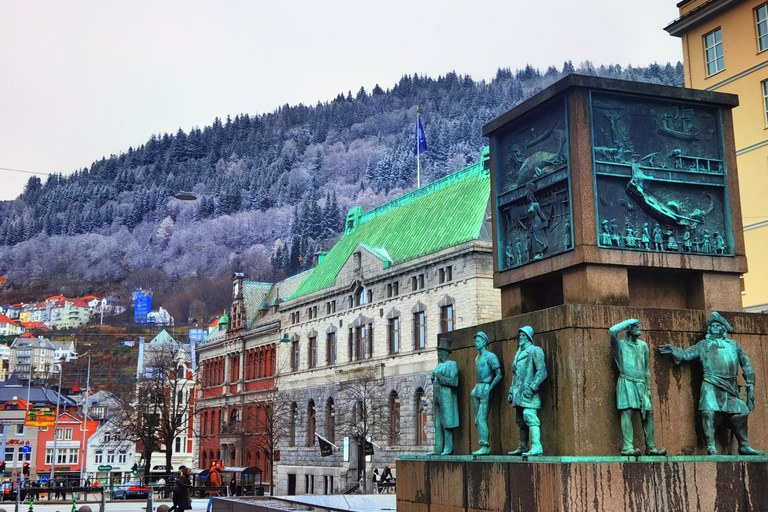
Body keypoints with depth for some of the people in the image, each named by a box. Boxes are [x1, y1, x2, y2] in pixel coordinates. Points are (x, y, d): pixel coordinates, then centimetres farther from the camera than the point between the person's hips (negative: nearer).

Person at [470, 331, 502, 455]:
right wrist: (475, 388, 16)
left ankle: (485, 447, -13)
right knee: (477, 420, 5)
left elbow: (499, 375, -13)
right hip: (477, 389, 9)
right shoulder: (477, 358, 19)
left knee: (481, 419, -14)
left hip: (485, 390, -9)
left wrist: (489, 389, -17)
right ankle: (484, 446, 8)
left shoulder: (490, 356, -7)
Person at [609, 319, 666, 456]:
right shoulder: (620, 344, 2)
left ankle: (650, 447, 7)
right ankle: (627, 447, -20)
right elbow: (612, 331, -20)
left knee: (648, 414, 1)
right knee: (627, 412, -15)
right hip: (626, 383, -6)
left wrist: (648, 388, 17)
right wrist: (628, 322, -6)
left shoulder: (643, 345, 19)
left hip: (641, 384, 6)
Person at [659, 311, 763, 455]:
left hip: (731, 387, 3)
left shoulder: (733, 345, 19)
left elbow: (746, 365, 18)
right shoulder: (704, 345, 13)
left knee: (739, 414, 3)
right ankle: (711, 447, -16)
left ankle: (744, 446, 17)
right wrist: (673, 350, -8)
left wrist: (750, 384, 12)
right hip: (711, 385, -3)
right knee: (710, 413, -17)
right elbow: (686, 354, 9)